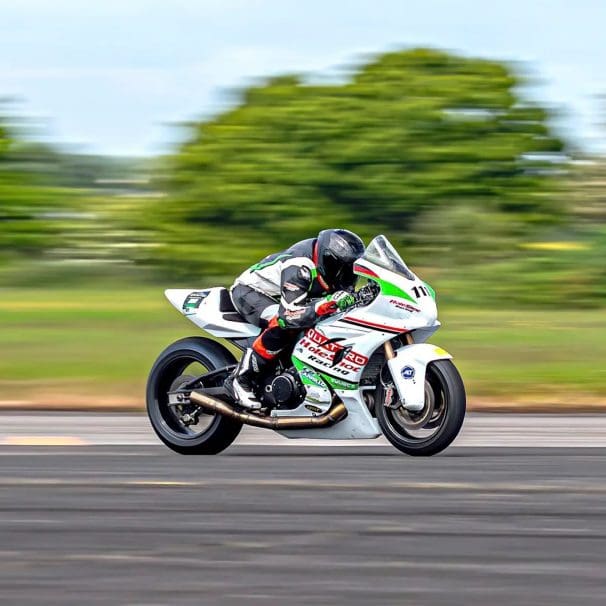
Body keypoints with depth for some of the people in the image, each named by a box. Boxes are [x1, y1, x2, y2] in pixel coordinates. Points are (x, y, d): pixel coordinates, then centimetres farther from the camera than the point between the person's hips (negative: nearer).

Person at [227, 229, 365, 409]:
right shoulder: (299, 267, -35)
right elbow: (290, 314, -42)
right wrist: (328, 303, -48)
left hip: (275, 295, 9)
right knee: (285, 325, -33)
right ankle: (240, 378, -25)